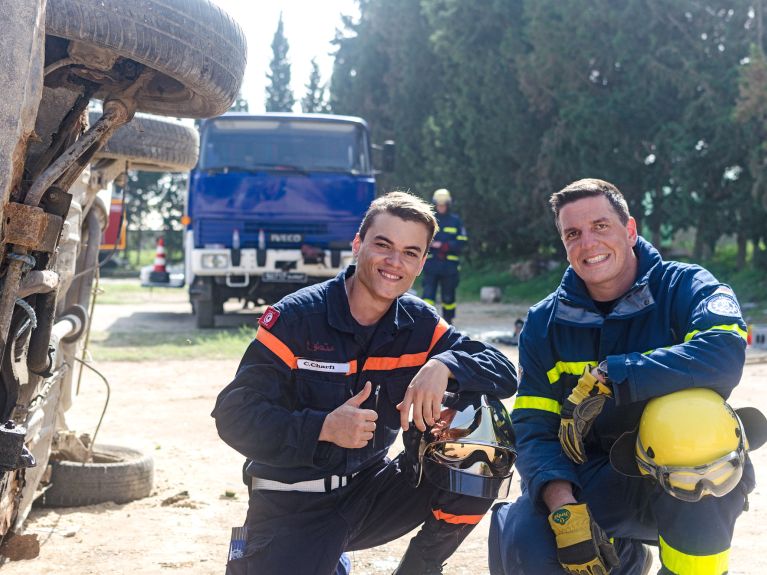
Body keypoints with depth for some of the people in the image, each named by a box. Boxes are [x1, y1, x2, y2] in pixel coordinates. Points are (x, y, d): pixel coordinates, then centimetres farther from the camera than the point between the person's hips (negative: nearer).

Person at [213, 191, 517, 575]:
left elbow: (504, 373, -6)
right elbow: (233, 414, -17)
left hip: (369, 492, 4)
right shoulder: (295, 318, -13)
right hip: (292, 507, -3)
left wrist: (443, 366, -26)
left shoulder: (420, 325, 0)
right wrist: (324, 427, -30)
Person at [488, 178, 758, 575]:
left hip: (696, 488, -3)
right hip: (594, 485, 4)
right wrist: (563, 506, -24)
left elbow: (726, 353, -32)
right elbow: (534, 429, -5)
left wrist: (606, 379, -31)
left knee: (689, 418, -36)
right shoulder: (545, 323, 2)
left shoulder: (684, 287, -9)